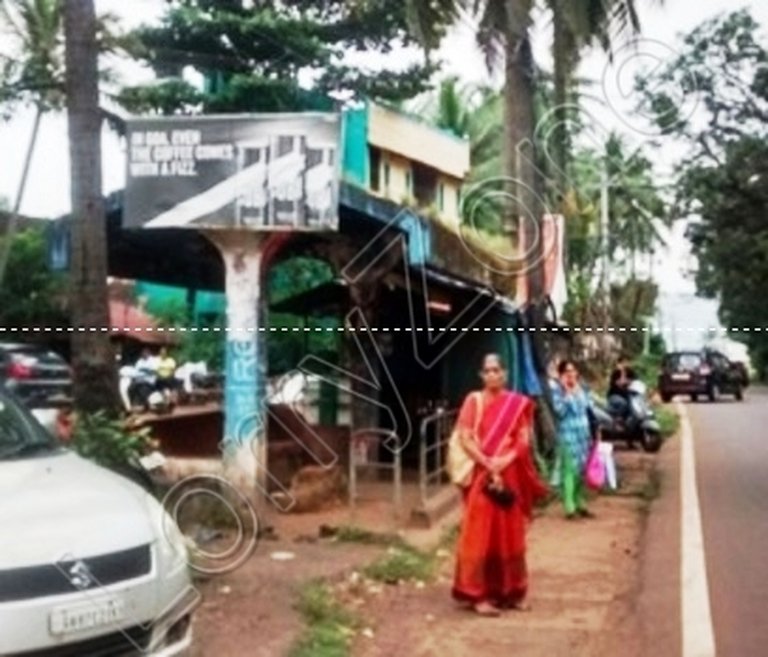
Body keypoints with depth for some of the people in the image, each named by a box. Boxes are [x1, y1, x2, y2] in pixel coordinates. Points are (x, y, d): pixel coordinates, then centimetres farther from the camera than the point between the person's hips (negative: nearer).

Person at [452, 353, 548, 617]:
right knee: (480, 534, -3)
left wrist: (505, 461, -15)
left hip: (510, 475, 3)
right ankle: (478, 594, 1)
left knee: (510, 534, 10)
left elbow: (524, 440, 1)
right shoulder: (473, 401, -2)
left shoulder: (518, 404, 5)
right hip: (481, 475, -3)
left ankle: (511, 591, 21)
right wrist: (489, 465, -16)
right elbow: (465, 440, -8)